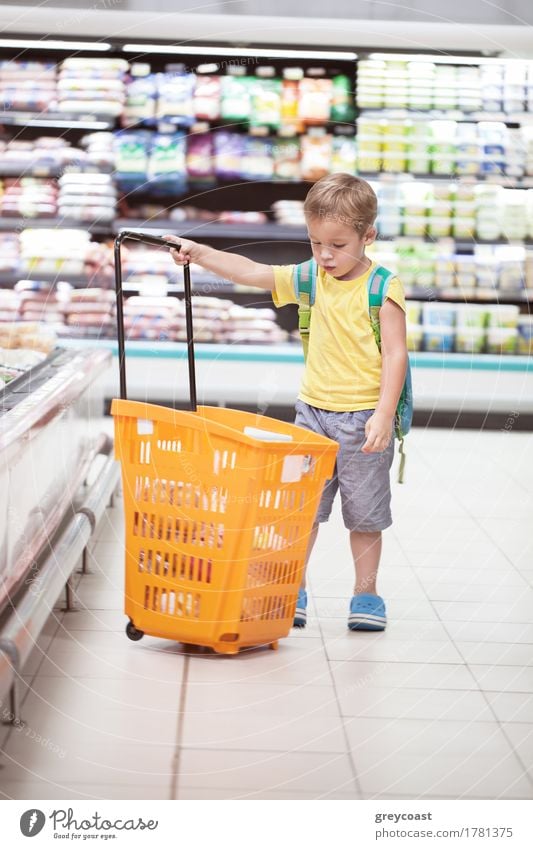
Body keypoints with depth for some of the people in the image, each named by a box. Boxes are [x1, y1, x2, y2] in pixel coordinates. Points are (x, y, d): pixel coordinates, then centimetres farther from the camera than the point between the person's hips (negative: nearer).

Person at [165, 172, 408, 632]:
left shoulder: (383, 288, -11)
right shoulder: (311, 280, 5)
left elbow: (396, 354, -14)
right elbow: (251, 272, 5)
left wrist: (383, 415, -20)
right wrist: (200, 253, -5)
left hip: (364, 418, -4)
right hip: (313, 411, 5)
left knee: (365, 512, 8)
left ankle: (366, 593, 22)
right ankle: (294, 589, 16)